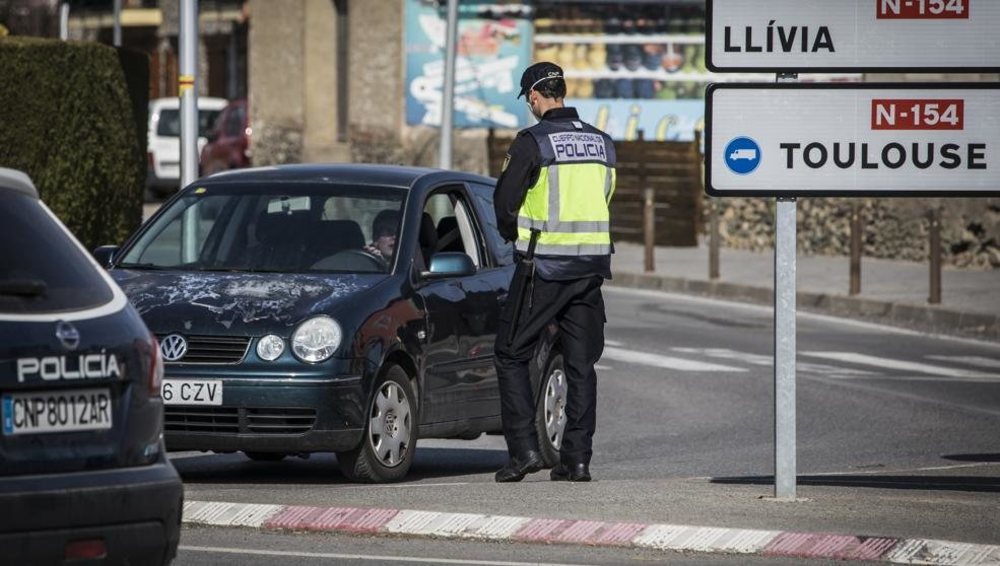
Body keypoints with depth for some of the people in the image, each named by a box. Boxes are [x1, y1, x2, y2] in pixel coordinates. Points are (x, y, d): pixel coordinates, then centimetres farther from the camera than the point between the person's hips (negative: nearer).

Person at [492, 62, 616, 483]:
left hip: (544, 269, -5)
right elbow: (604, 199, 14)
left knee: (511, 355, 6)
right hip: (592, 266, 5)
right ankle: (577, 459, 5)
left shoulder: (533, 142, -10)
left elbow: (505, 201, -7)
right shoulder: (602, 143, 9)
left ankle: (524, 449, -3)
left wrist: (514, 237, 13)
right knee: (581, 365, 9)